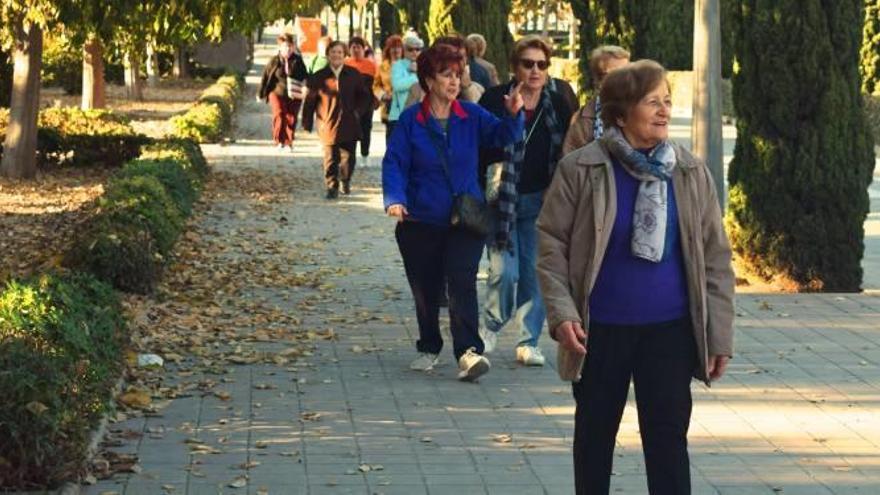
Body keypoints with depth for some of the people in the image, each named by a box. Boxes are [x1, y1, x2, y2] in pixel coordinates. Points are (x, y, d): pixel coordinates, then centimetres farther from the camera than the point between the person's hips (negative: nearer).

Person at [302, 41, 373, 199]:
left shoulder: (354, 75, 5)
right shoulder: (319, 77, 0)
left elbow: (365, 96, 14)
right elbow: (310, 101, 3)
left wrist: (358, 111, 2)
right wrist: (307, 122, -1)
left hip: (349, 125, 2)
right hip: (328, 125, -2)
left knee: (348, 156, 5)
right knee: (331, 158, -3)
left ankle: (345, 181, 30)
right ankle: (332, 187, 7)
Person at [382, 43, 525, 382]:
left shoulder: (472, 115, 1)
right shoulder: (410, 120, -3)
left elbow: (502, 136, -12)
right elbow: (394, 163, -7)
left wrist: (512, 116, -33)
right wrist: (395, 199, -23)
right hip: (421, 221, 1)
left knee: (462, 281, -17)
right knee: (424, 290, 11)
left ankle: (468, 351, -23)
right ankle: (429, 348, 30)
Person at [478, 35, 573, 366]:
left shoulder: (558, 107, 7)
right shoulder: (495, 100, -3)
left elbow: (567, 155, 12)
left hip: (540, 202, 3)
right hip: (501, 199, -3)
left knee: (534, 272, 3)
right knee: (504, 270, -10)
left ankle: (528, 341, 13)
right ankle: (492, 327, 15)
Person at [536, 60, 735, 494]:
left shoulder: (691, 172, 0)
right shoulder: (580, 169, -6)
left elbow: (716, 257, 3)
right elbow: (551, 243, -3)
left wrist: (720, 335, 0)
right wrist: (561, 313, -14)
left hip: (669, 329, 1)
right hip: (600, 330, -1)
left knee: (667, 438, 1)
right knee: (594, 434, 14)